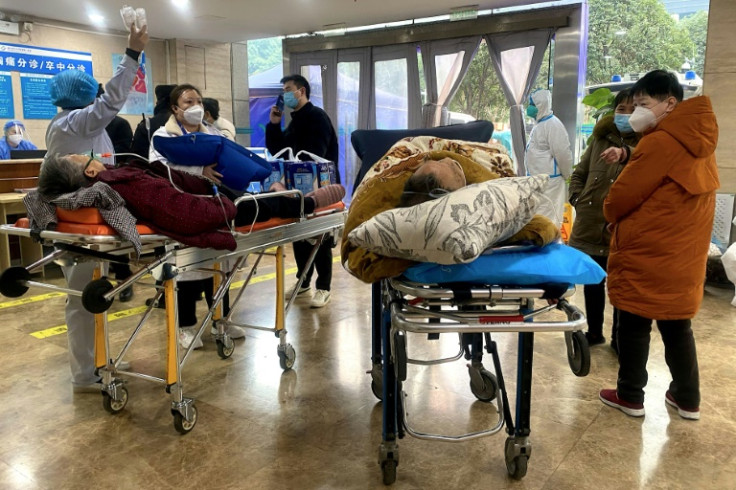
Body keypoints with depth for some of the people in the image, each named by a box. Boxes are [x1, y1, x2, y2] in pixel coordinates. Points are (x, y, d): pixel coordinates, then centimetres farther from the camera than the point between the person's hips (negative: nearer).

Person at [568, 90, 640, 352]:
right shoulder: (600, 138, 11)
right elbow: (579, 174, 19)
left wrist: (624, 152, -47)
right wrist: (578, 200, 3)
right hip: (590, 225, 4)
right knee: (592, 282, 14)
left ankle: (620, 337, 23)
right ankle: (594, 331, 31)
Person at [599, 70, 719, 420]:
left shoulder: (660, 142, -16)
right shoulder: (699, 143, 11)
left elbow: (622, 197, -13)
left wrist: (611, 212, 7)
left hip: (646, 254, -8)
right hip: (682, 254, 8)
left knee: (634, 326, 5)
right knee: (677, 327, 16)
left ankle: (630, 396, 17)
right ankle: (688, 399, 26)